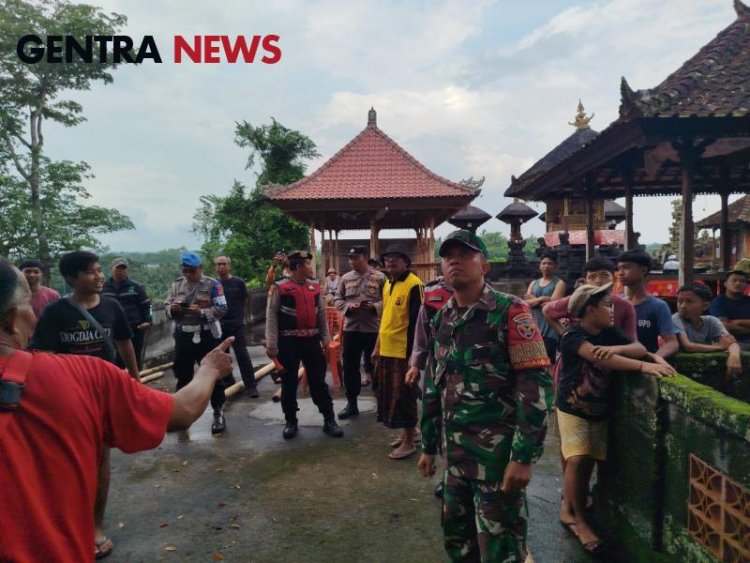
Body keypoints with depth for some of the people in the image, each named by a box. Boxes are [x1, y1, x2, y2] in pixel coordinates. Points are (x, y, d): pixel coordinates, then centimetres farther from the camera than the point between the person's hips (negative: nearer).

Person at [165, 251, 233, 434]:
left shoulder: (213, 285, -6)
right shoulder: (176, 285, 8)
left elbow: (222, 309, -12)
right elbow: (166, 307, 9)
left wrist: (201, 311, -25)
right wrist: (172, 308, -14)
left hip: (207, 336, -4)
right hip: (183, 336, 4)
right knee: (183, 376, 16)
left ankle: (218, 414, 14)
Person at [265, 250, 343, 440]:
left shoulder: (315, 286, 7)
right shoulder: (279, 287, -8)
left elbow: (321, 313, 14)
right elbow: (271, 316, -8)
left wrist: (325, 337, 11)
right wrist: (271, 344, -12)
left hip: (311, 340, 4)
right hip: (288, 341, -4)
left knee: (318, 380, 9)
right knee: (289, 382, 8)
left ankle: (329, 420, 17)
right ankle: (291, 422, 22)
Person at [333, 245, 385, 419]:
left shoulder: (379, 278, -2)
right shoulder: (345, 278, 6)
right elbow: (337, 300, 8)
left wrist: (375, 306, -21)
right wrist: (347, 306, -12)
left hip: (374, 329, -3)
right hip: (351, 329, 3)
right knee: (350, 367, 10)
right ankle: (351, 403, 25)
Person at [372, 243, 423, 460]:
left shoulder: (414, 285, -14)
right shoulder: (387, 284, 12)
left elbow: (416, 324, -17)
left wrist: (413, 354, -19)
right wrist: (377, 346, 19)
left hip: (403, 352, -9)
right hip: (386, 350, 9)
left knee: (403, 397, 0)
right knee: (390, 395, 16)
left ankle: (408, 443, 14)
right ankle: (407, 433, 32)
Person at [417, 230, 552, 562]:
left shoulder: (509, 311, -12)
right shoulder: (441, 319, 8)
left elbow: (535, 385, -17)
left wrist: (524, 456, -20)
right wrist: (429, 446, 16)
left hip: (498, 453, -6)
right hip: (455, 453, 7)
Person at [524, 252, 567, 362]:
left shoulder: (559, 283, 1)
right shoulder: (533, 283, 16)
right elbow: (525, 302, 3)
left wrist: (533, 300, -3)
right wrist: (541, 299, -11)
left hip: (550, 330, -5)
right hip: (533, 328, 5)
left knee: (548, 361, -8)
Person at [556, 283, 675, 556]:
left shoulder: (610, 332, 1)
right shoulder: (573, 335, -20)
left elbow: (640, 348, -11)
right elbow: (597, 357, -35)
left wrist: (617, 349, -32)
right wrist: (643, 366, -43)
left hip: (600, 410, 6)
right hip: (573, 409, -6)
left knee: (588, 462, 9)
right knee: (578, 460, -14)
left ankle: (568, 508, 28)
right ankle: (580, 521, 3)